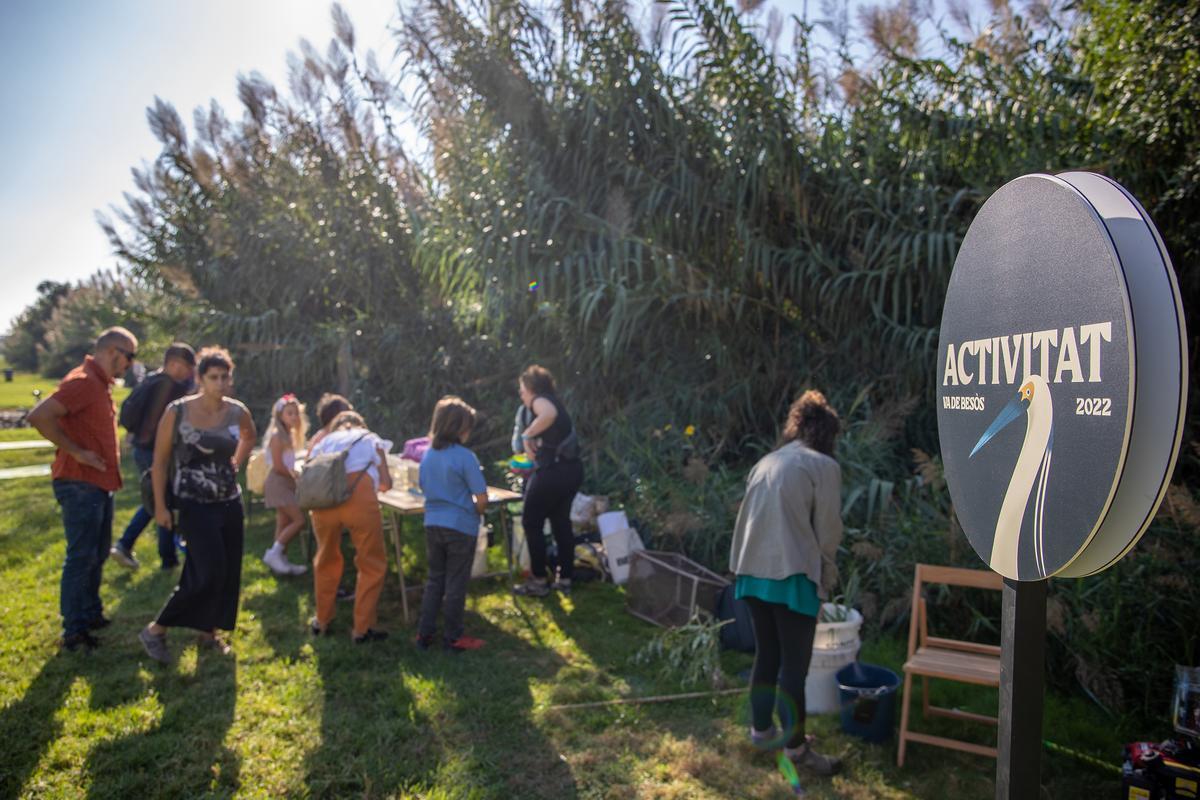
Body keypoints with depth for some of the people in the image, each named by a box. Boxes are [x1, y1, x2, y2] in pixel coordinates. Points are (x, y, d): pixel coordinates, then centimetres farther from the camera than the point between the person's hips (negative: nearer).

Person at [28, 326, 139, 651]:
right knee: (81, 557, -3)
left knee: (97, 554, 19)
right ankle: (73, 631, 5)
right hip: (81, 484, -10)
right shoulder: (82, 381, -17)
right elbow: (39, 416, -28)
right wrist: (76, 452, -23)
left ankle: (91, 614, 32)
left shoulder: (100, 384, 14)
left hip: (100, 484, 10)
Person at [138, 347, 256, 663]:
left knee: (228, 573, 7)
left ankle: (209, 632, 26)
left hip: (230, 503, 5)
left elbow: (250, 436, 23)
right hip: (195, 505, -5)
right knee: (209, 574, -12)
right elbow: (160, 461, -5)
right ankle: (155, 630, 4)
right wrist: (160, 506, -7)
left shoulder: (237, 412, -1)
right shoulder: (177, 412, -12)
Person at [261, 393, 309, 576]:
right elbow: (278, 466, -18)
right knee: (299, 520, -13)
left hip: (286, 482, 9)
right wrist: (295, 476, -6)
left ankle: (282, 561, 15)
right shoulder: (277, 435, -14)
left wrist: (294, 475, 1)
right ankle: (273, 553, -5)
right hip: (278, 482, -9)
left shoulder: (289, 435, 13)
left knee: (285, 524, 10)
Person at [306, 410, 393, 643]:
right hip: (359, 497, -3)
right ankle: (362, 629, 11)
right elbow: (385, 482, 16)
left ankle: (322, 621, 36)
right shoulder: (370, 439, 28)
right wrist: (376, 486, 38)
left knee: (326, 560, 25)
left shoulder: (323, 441, 33)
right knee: (372, 564, 11)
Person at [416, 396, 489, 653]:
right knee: (455, 584, 6)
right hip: (460, 527, -6)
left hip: (433, 524, 6)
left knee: (434, 579, 18)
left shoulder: (428, 455, 3)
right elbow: (482, 499, -16)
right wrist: (474, 512, 3)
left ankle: (424, 633, 22)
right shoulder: (465, 457, -16)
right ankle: (452, 638, 18)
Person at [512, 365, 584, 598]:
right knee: (561, 522, 18)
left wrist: (527, 435, -22)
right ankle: (565, 579, 23)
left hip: (553, 471, -9)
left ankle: (539, 581, 13)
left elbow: (549, 415, -32)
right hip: (572, 469, 9)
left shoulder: (540, 400, -8)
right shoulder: (554, 402, 20)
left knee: (532, 523, 7)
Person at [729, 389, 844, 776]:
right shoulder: (824, 465, -4)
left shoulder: (766, 462, 15)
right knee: (795, 664, 4)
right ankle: (796, 746, 14)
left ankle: (761, 729, 31)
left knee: (767, 655, 19)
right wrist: (827, 576, 11)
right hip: (792, 575, -7)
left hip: (753, 573, 7)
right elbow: (828, 531, -3)